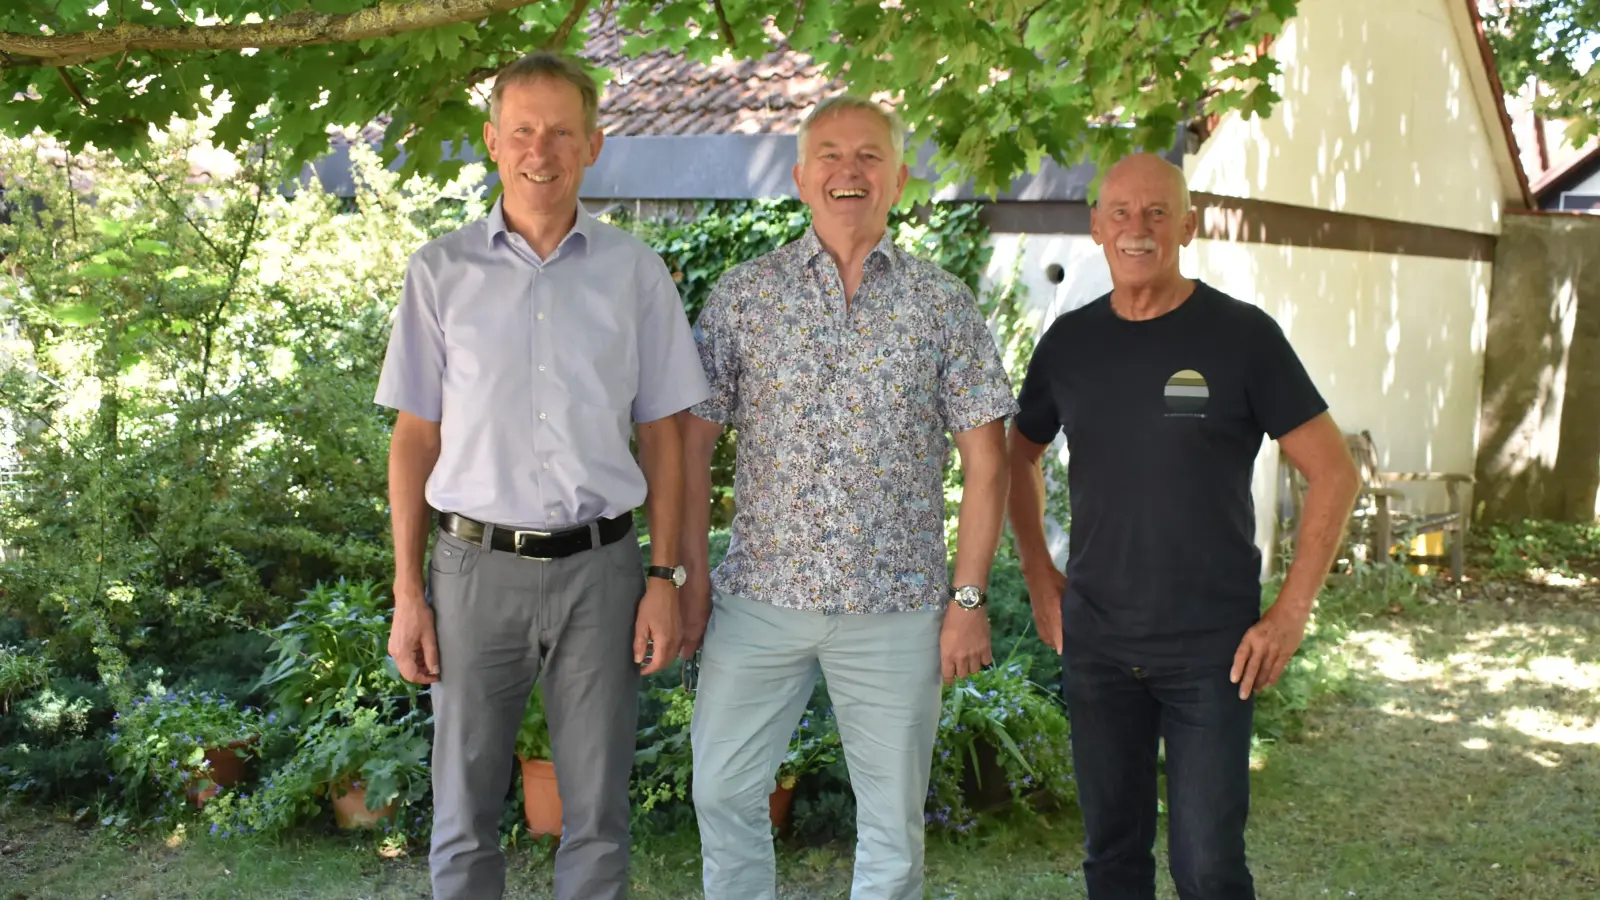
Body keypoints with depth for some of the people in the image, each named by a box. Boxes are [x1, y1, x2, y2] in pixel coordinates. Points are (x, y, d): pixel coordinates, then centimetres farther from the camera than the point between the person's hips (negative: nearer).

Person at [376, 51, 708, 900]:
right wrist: (407, 592, 0)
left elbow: (661, 434, 6)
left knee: (596, 818, 9)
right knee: (464, 816, 9)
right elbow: (415, 436, 4)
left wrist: (665, 577, 0)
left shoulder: (635, 271, 3)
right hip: (478, 566, 0)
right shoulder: (442, 271, 2)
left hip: (600, 566, 0)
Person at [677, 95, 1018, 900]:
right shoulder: (743, 296, 2)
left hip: (897, 606, 0)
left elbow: (985, 459, 1)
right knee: (724, 792, 8)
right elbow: (693, 440, 3)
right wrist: (692, 574, -2)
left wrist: (969, 597, -4)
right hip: (760, 594, 1)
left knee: (894, 815, 9)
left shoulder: (943, 305, 1)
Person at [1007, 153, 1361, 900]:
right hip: (1095, 644, 4)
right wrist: (1038, 572, 9)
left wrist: (1291, 612, -10)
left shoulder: (1241, 334, -7)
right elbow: (1019, 456, 19)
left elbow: (1333, 472, -6)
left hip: (1212, 650, -3)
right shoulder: (1070, 340, 4)